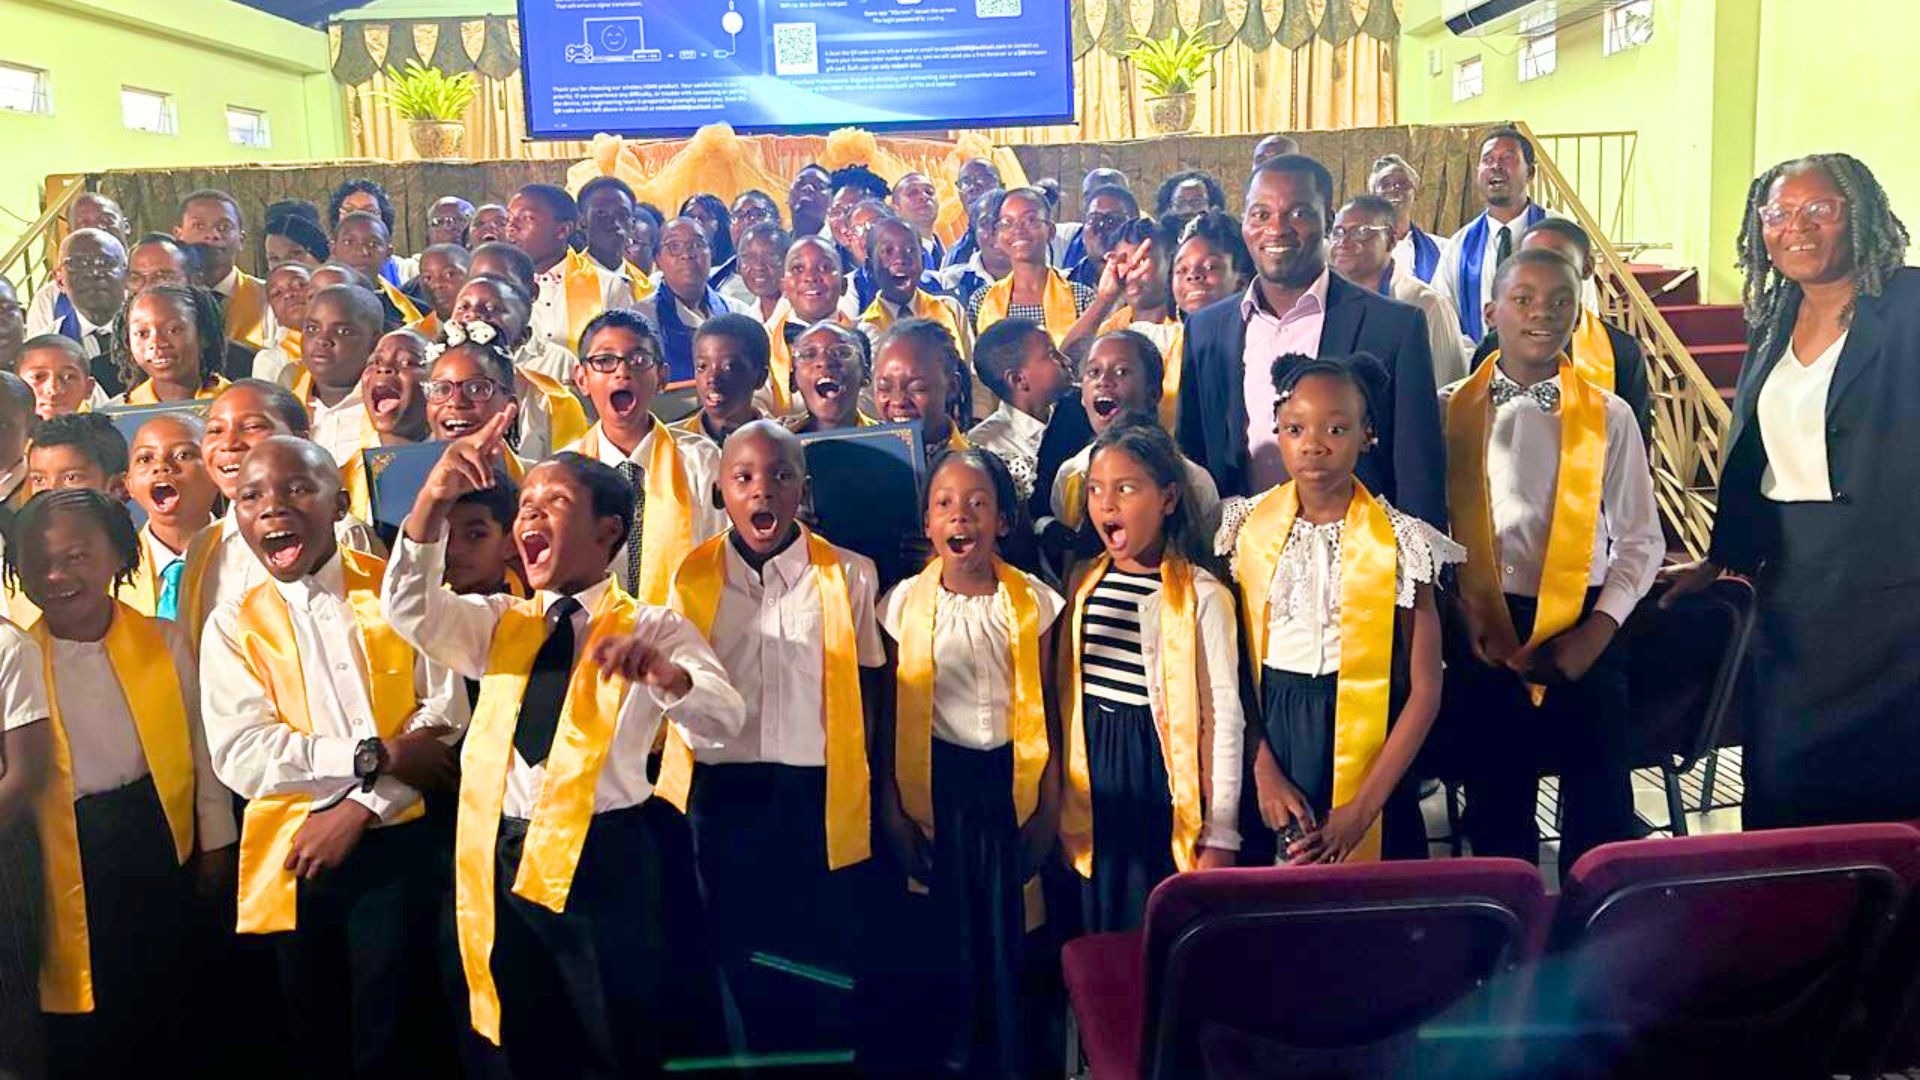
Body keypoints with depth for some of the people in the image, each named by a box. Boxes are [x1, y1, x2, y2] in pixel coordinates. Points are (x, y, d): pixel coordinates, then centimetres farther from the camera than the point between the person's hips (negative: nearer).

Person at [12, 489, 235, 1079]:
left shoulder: (164, 641, -3)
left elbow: (201, 743, 5)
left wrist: (215, 838, 8)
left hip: (158, 839, 1)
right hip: (67, 859, -1)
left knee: (167, 1003, 16)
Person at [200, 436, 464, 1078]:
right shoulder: (232, 626, 3)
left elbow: (446, 713, -6)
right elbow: (240, 754, -9)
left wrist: (359, 808, -14)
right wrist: (375, 757, -16)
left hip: (397, 846, -2)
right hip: (291, 860, 2)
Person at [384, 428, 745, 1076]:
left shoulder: (654, 629, -2)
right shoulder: (497, 623, 12)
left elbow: (722, 721, -19)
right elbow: (410, 610, -7)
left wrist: (666, 674, -43)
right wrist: (432, 501, -24)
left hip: (604, 863, -4)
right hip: (502, 863, 4)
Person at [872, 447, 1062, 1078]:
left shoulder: (1032, 602, -3)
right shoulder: (904, 604, -3)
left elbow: (1046, 710, 1)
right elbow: (889, 714, 2)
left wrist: (1048, 804, -1)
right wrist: (890, 808, 0)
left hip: (1010, 778, 0)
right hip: (934, 781, 0)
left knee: (1010, 924, 5)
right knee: (944, 924, 10)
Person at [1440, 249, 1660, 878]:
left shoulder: (1609, 417, 2)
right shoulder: (1449, 411, 1)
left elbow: (1640, 538, 5)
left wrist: (1597, 632, -6)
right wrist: (1470, 625, -6)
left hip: (1582, 633, 0)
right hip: (1482, 635, 0)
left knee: (1600, 811, 8)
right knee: (1496, 806, 12)